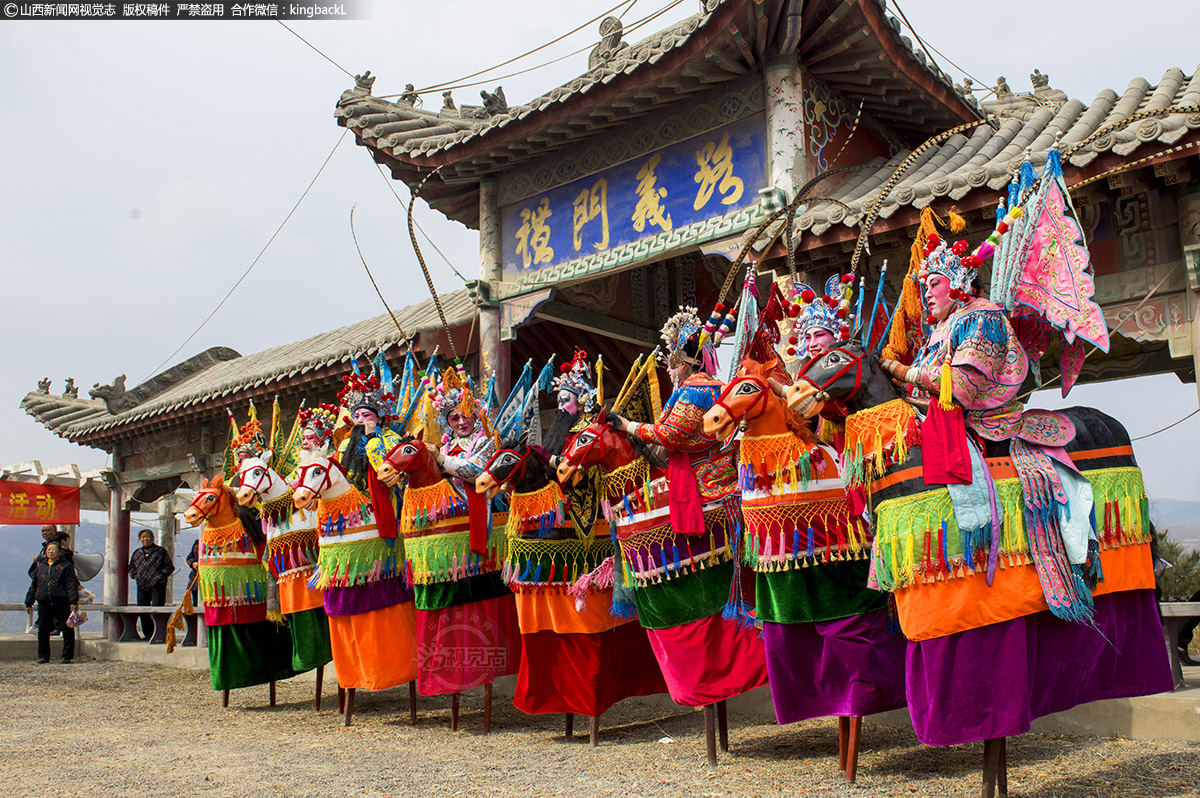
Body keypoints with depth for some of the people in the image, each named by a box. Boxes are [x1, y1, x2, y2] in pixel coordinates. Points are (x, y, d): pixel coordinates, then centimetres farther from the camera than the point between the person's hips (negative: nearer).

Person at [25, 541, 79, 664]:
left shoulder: (66, 566, 1)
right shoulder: (40, 566, 16)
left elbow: (71, 585, -6)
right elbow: (33, 585, 20)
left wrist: (73, 602, -16)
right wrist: (29, 603, 15)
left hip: (62, 603, -4)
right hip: (44, 604, 4)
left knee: (67, 630, -3)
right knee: (42, 631, 8)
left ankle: (67, 657, 4)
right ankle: (43, 656, 20)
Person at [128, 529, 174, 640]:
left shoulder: (160, 551, 4)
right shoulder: (137, 553, 17)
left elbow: (170, 566, 2)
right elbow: (131, 567, 27)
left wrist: (161, 575, -10)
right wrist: (135, 575, 8)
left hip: (157, 586, -5)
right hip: (142, 586, 5)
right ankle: (148, 634, 17)